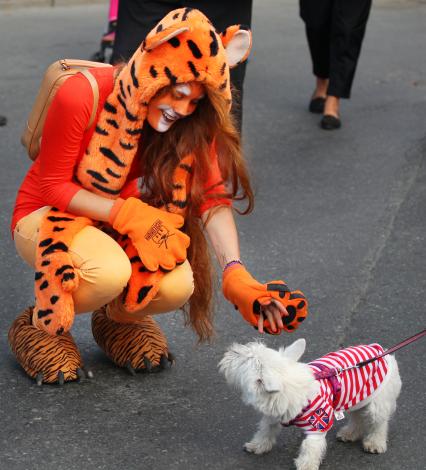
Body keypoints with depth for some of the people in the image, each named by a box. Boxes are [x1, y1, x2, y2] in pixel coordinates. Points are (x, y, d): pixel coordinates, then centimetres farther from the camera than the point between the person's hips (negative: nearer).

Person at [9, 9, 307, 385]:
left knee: (179, 285, -26)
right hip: (49, 216, -4)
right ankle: (40, 325, -4)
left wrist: (235, 272, -32)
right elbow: (53, 186, -18)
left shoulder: (190, 123, -12)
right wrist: (128, 213, -30)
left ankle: (118, 318, 11)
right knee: (111, 271, -38)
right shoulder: (81, 96, -26)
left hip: (119, 225, 4)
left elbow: (213, 196, -16)